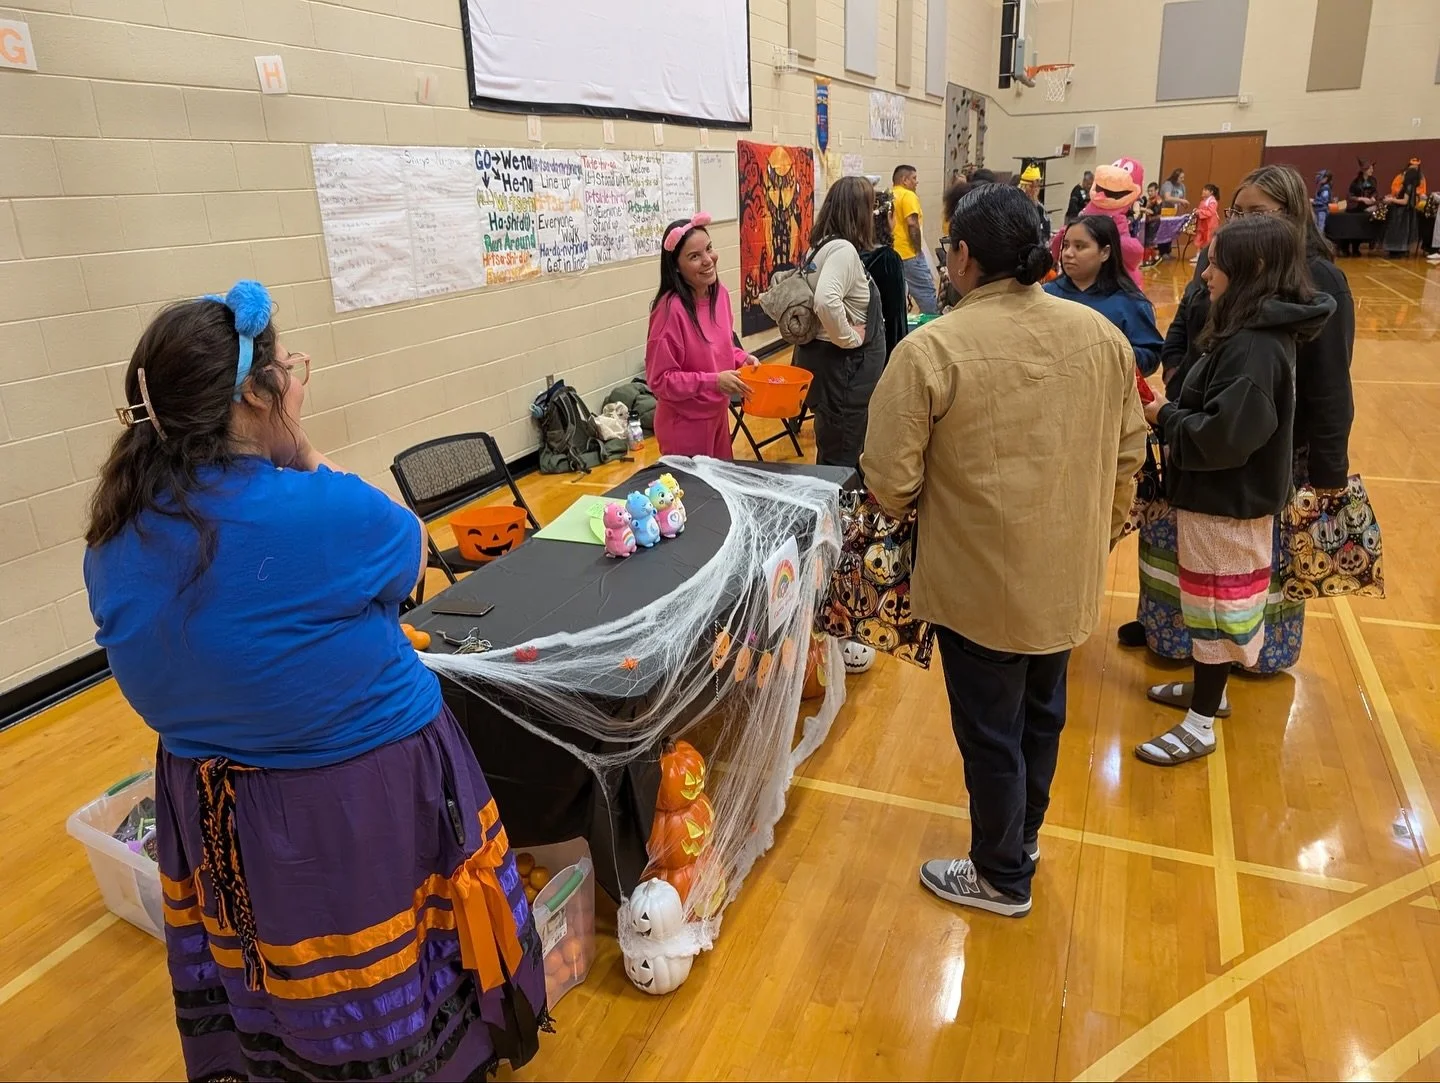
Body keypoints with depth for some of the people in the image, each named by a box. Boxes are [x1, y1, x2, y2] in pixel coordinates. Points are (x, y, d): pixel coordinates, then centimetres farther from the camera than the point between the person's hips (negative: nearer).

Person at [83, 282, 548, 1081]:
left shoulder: (115, 538, -5)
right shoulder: (325, 512, -26)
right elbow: (408, 555, -6)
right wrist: (305, 457, -8)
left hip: (211, 805, 6)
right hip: (368, 795, -6)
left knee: (273, 979, 27)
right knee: (392, 979, 18)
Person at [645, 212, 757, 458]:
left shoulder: (719, 293, -1)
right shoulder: (671, 309, -23)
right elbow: (660, 380, -21)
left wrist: (743, 359, -2)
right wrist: (712, 381, -26)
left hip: (718, 415, 7)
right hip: (685, 424, -7)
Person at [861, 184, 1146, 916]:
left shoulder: (931, 350, -21)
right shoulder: (1101, 334, -3)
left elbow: (889, 479, -19)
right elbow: (1128, 452, 5)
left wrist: (917, 512, 4)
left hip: (979, 581, -6)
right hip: (1069, 573, 6)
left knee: (991, 732, 13)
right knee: (1041, 714, 25)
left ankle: (1002, 876, 33)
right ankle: (1022, 835, 47)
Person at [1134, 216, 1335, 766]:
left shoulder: (1255, 346, -26)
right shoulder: (1256, 331, 6)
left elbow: (1223, 436, -30)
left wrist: (1165, 418, -16)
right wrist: (1175, 412, -1)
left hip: (1227, 501, -9)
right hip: (1227, 493, 9)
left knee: (1217, 606, 3)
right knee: (1216, 603, 22)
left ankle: (1200, 725, 18)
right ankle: (1209, 689, 40)